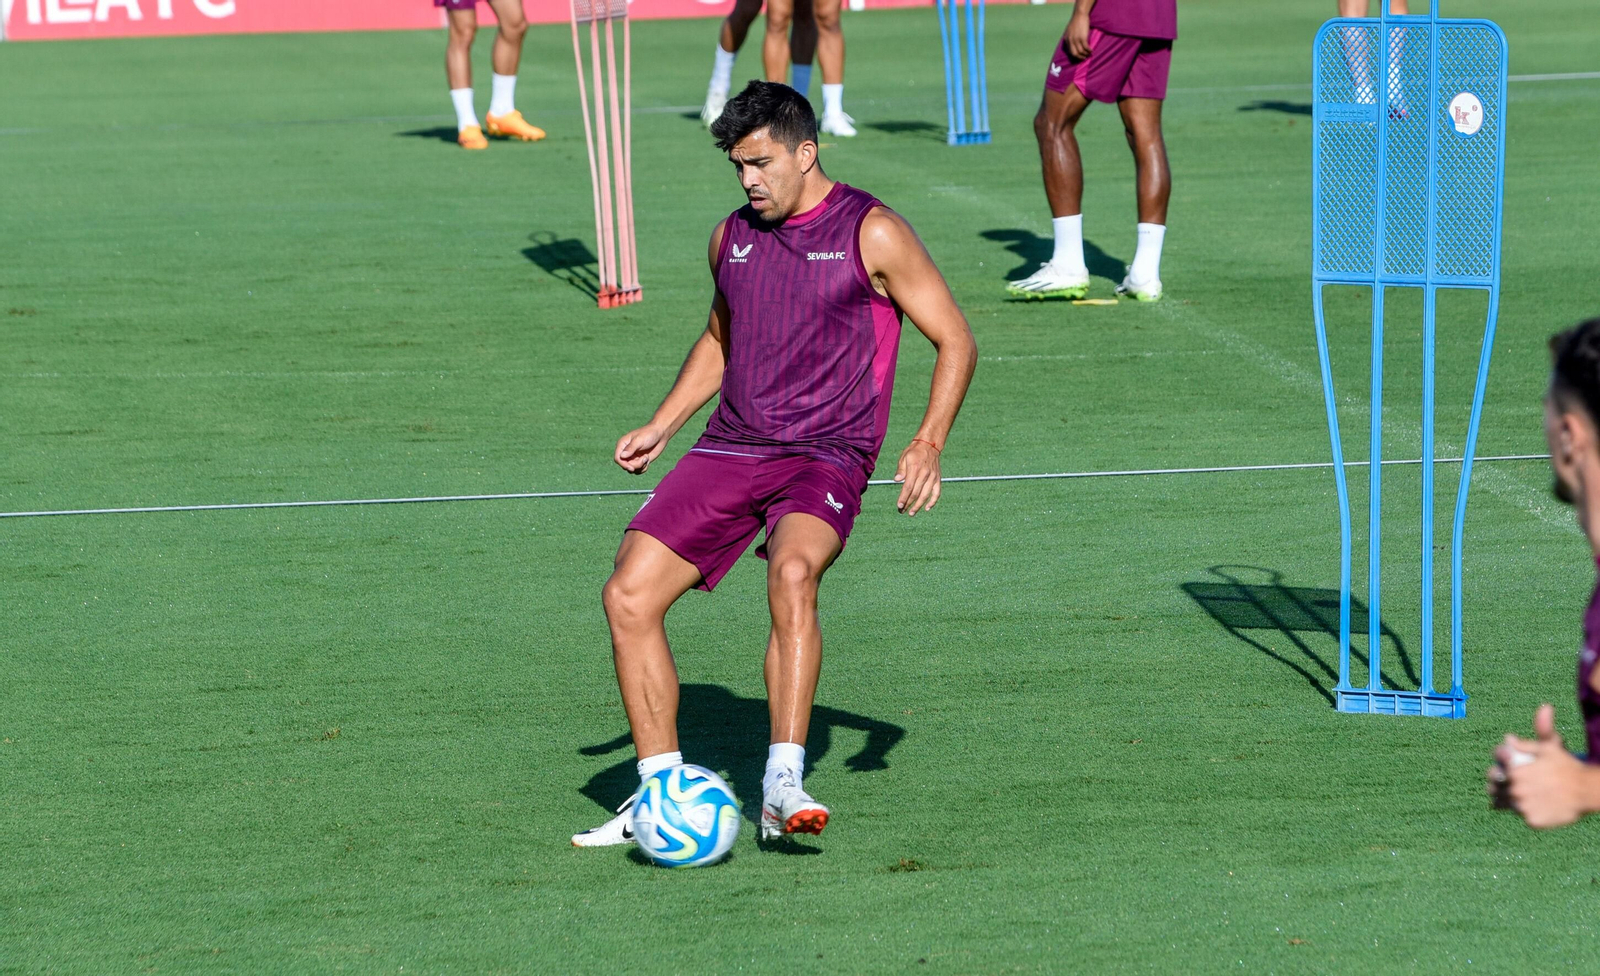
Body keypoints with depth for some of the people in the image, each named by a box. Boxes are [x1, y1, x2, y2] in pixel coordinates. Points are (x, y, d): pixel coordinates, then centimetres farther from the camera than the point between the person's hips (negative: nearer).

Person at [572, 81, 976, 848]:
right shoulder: (732, 237, 14)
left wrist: (927, 444, -14)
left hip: (826, 459, -6)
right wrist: (661, 427, 18)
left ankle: (782, 784, -36)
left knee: (792, 573, -36)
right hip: (728, 450, 6)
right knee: (628, 596, -11)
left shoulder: (871, 234, -3)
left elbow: (955, 339, -1)